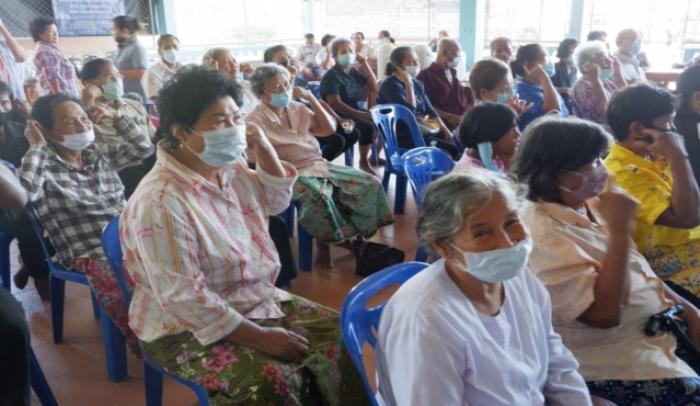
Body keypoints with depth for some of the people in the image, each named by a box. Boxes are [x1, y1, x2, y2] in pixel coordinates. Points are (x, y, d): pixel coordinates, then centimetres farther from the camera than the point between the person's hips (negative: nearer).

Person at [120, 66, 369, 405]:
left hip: (257, 301, 8)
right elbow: (184, 298, -28)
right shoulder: (160, 201, -26)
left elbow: (276, 200, 17)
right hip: (188, 328, -8)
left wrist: (263, 148, -1)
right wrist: (259, 337, -26)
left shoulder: (229, 170, 0)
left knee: (337, 335, 0)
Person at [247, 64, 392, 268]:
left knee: (370, 183, -7)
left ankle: (355, 234, 5)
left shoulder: (297, 108, 11)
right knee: (318, 195, -40)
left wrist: (311, 98, 3)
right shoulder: (256, 120, -6)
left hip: (319, 164, 7)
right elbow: (256, 158, -14)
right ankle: (324, 243, -15)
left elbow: (328, 129, 12)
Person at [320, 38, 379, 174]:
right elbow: (335, 104, -23)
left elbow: (375, 88, 11)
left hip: (355, 111, 8)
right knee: (367, 126, -29)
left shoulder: (354, 72, 11)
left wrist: (365, 65, 3)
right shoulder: (331, 76, -12)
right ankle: (364, 162, -12)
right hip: (338, 116, -8)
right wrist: (361, 115, -31)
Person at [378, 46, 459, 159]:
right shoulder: (390, 85, -9)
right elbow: (409, 113, -20)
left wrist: (446, 131, 1)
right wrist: (408, 85, -17)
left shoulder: (417, 84, 14)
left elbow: (430, 111, 13)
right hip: (403, 136, -8)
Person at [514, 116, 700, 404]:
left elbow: (638, 271, 14)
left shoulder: (586, 206, 4)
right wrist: (620, 229, -27)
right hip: (612, 361, -8)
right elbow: (605, 313, -27)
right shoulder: (541, 235, -24)